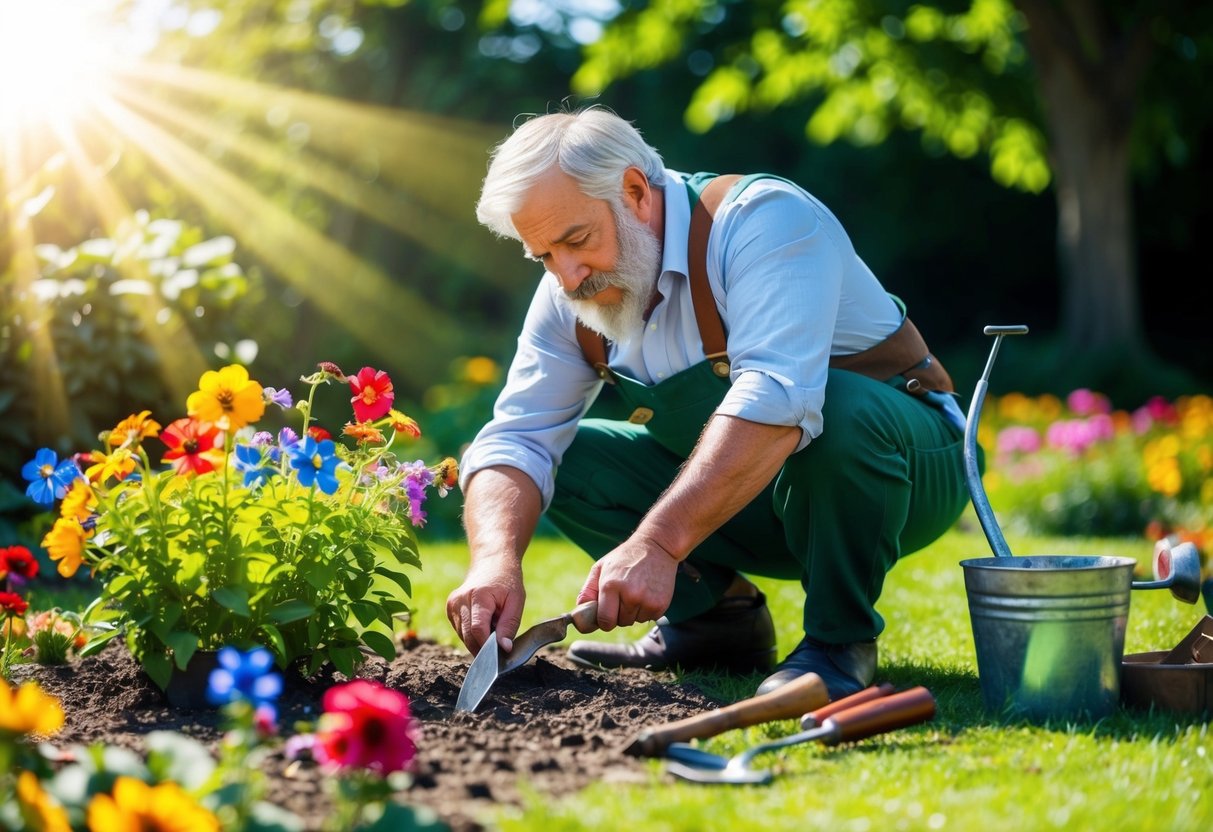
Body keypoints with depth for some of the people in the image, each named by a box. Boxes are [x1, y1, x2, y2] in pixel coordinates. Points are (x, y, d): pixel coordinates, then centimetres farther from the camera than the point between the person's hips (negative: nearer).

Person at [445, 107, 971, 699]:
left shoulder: (765, 221, -27)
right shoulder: (570, 295, -5)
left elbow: (774, 401, -41)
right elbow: (516, 439, -10)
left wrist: (659, 541, -49)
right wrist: (495, 560, -31)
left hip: (903, 465, -6)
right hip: (735, 497, 6)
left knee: (835, 409, -38)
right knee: (565, 455, -8)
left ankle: (840, 637, -17)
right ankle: (716, 614, 2)